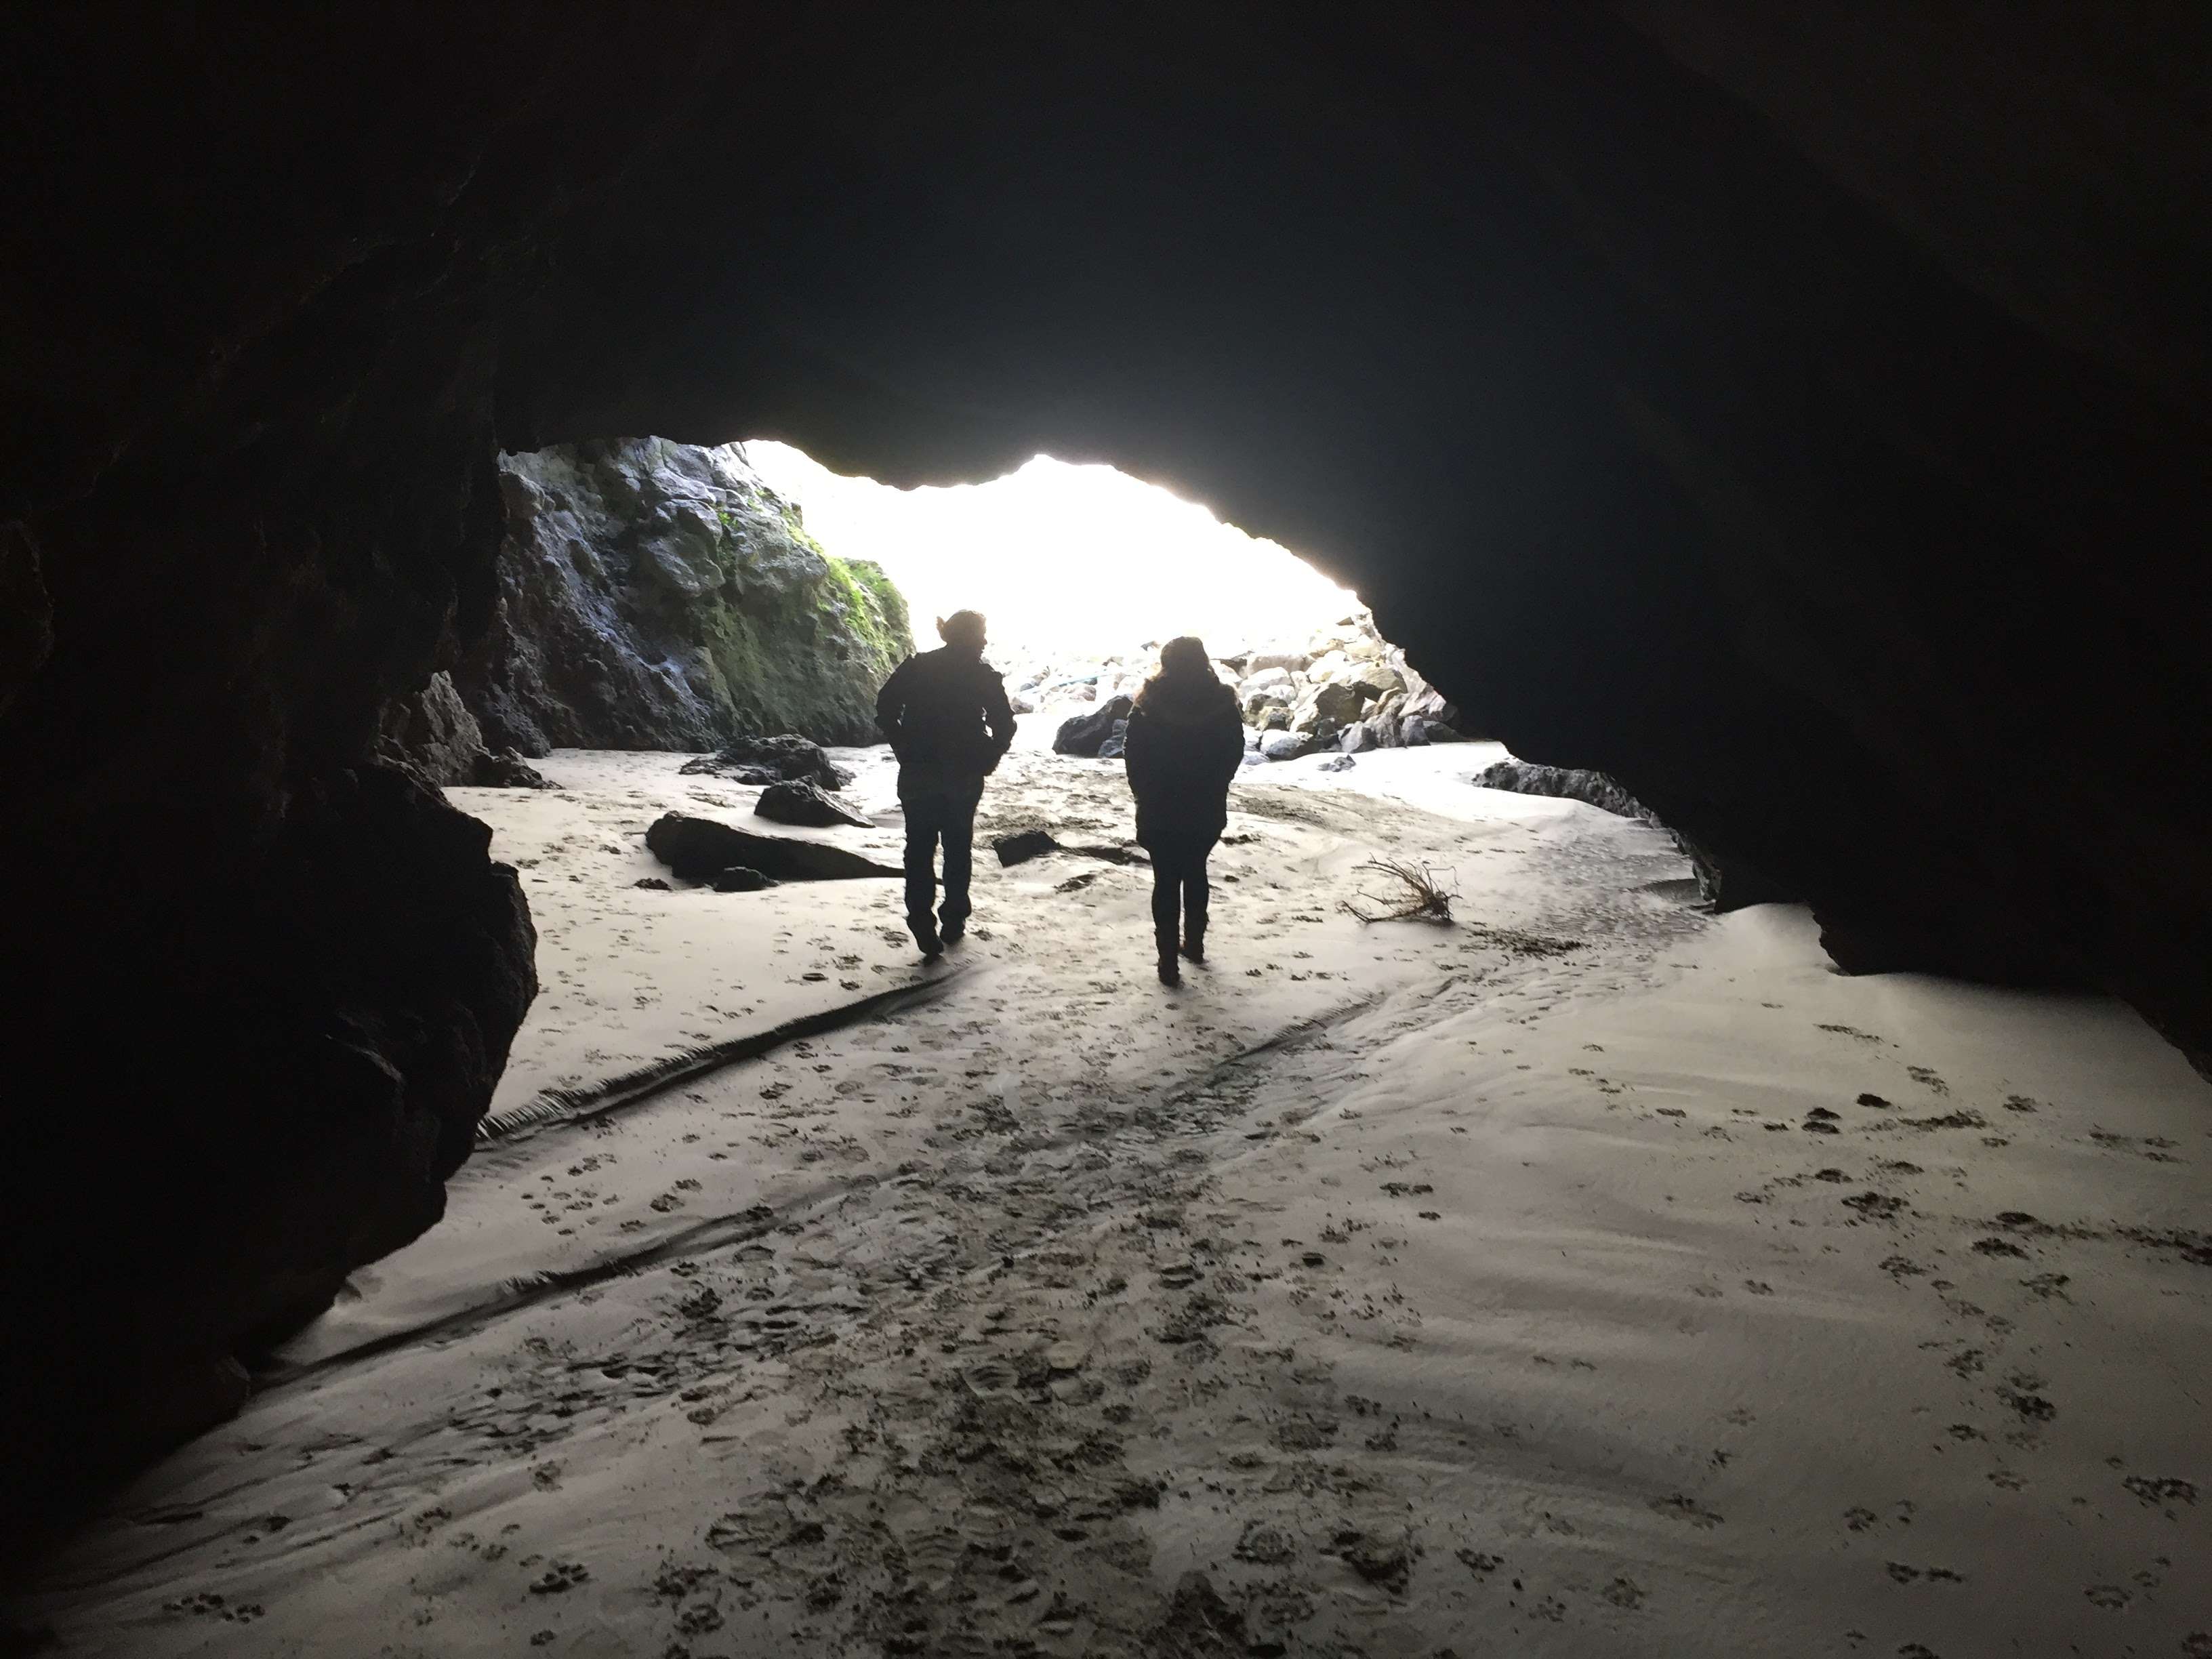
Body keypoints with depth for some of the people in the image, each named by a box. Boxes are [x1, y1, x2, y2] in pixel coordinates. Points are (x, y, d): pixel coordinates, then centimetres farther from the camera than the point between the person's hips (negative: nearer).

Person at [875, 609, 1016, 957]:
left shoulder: (916, 667, 3)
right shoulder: (985, 676, -1)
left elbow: (886, 709, -3)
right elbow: (1004, 725, -5)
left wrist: (904, 751, 4)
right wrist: (987, 761, 7)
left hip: (918, 773, 0)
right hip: (965, 775, 0)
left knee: (920, 847, 4)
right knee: (959, 846, 14)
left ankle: (922, 917, -13)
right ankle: (953, 920, 18)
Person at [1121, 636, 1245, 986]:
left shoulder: (1149, 706, -13)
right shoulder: (1222, 703, -6)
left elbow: (1133, 756, -8)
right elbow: (1235, 754, 2)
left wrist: (1144, 794, 7)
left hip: (1160, 811, -3)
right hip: (1207, 809, 3)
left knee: (1167, 881, 4)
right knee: (1195, 873, 22)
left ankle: (1169, 961, 2)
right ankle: (1195, 943, 33)